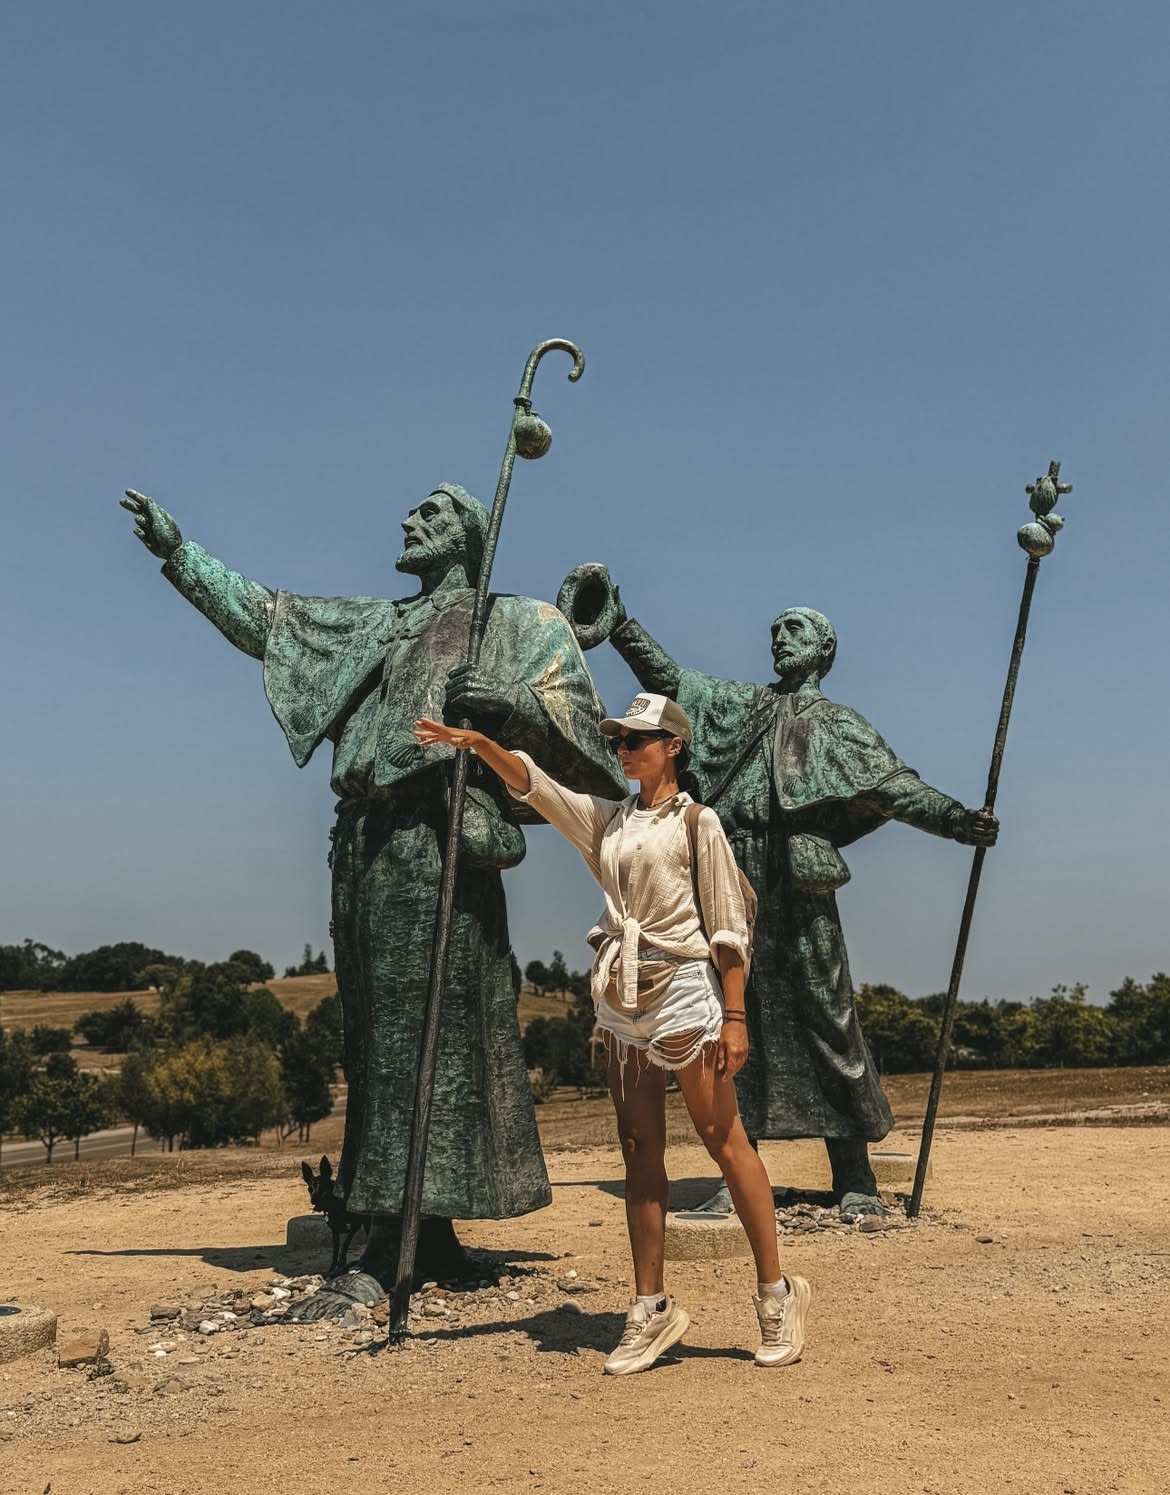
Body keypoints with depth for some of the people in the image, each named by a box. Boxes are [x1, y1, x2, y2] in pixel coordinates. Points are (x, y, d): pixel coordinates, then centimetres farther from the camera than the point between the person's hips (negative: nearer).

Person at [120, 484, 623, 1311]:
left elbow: (580, 723, 1)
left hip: (437, 840, -6)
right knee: (378, 1035, 5)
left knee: (420, 1033, -9)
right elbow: (259, 616, 27)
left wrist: (510, 703, -16)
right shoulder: (371, 625, 25)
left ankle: (389, 1248, -8)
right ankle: (430, 1234, 14)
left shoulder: (524, 624, 10)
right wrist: (179, 548, 26)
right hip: (364, 842, 6)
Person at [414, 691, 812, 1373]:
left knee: (725, 1140, -2)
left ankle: (777, 1292, 10)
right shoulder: (608, 819, 14)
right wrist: (478, 743, -10)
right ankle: (652, 1309, 14)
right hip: (622, 1002, 6)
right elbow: (533, 782, 6)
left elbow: (728, 926, -6)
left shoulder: (697, 822, -3)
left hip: (683, 991, -6)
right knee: (640, 1151, 8)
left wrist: (735, 1015, -12)